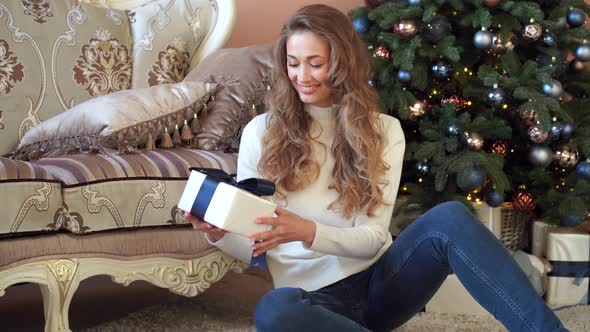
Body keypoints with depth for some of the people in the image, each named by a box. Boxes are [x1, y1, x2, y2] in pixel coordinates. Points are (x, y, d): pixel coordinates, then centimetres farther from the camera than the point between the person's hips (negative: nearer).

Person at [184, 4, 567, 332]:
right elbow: (251, 249, 6)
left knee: (448, 218, -29)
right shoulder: (261, 132, 2)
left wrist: (308, 232, -24)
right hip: (314, 295, -1)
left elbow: (373, 237, -5)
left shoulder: (384, 131, 4)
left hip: (379, 279, 2)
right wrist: (220, 234, -18)